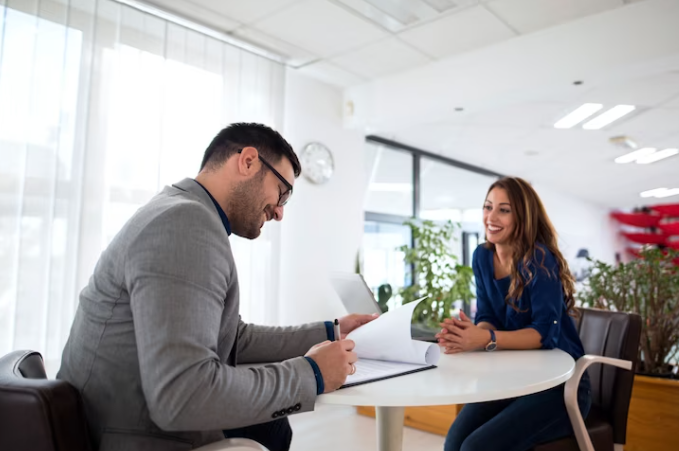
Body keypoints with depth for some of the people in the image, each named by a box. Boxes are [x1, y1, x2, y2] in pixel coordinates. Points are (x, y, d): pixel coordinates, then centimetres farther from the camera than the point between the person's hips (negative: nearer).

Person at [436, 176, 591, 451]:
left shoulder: (539, 258, -18)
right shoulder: (483, 256, 1)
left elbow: (546, 332, -24)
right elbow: (487, 319, -1)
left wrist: (487, 340, -38)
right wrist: (471, 333, -25)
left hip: (560, 385, -5)